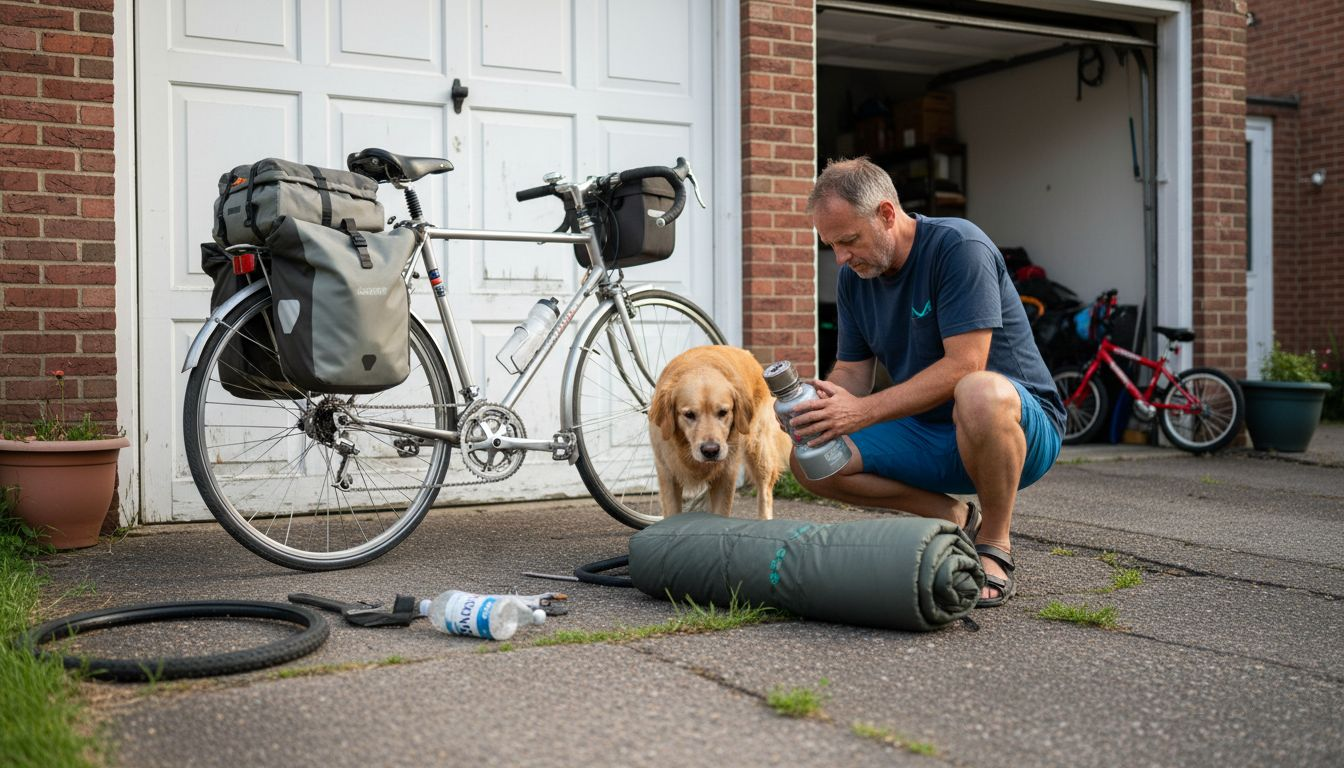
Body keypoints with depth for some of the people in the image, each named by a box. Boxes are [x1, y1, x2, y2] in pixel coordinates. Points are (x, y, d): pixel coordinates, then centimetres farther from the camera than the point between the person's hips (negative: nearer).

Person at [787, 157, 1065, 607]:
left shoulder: (959, 246, -18)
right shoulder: (854, 277, 4)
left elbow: (963, 367, -26)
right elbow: (852, 372, 6)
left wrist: (863, 411, -30)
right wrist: (812, 402, -17)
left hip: (1022, 424, -7)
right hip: (930, 435, 7)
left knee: (980, 394, -42)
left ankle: (994, 548, -17)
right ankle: (954, 518, 3)